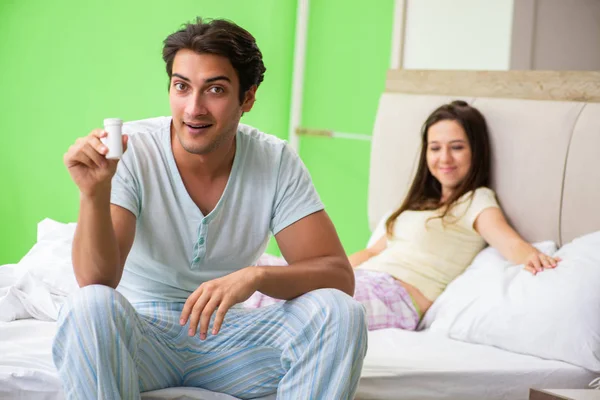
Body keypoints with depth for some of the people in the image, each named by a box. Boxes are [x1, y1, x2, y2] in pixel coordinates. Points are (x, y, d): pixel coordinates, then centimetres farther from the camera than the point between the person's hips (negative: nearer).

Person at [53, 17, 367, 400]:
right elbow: (97, 280, -21)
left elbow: (339, 275, -12)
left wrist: (256, 276, -31)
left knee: (340, 313, -22)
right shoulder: (131, 151, -14)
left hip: (225, 332, 2)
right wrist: (94, 193, -40)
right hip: (139, 331, -2)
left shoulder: (276, 162, -7)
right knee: (90, 307, -35)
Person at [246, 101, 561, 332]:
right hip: (363, 282, 8)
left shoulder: (476, 201, 5)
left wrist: (530, 256, -38)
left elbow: (506, 238, -14)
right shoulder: (423, 202, 30)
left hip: (393, 297, -8)